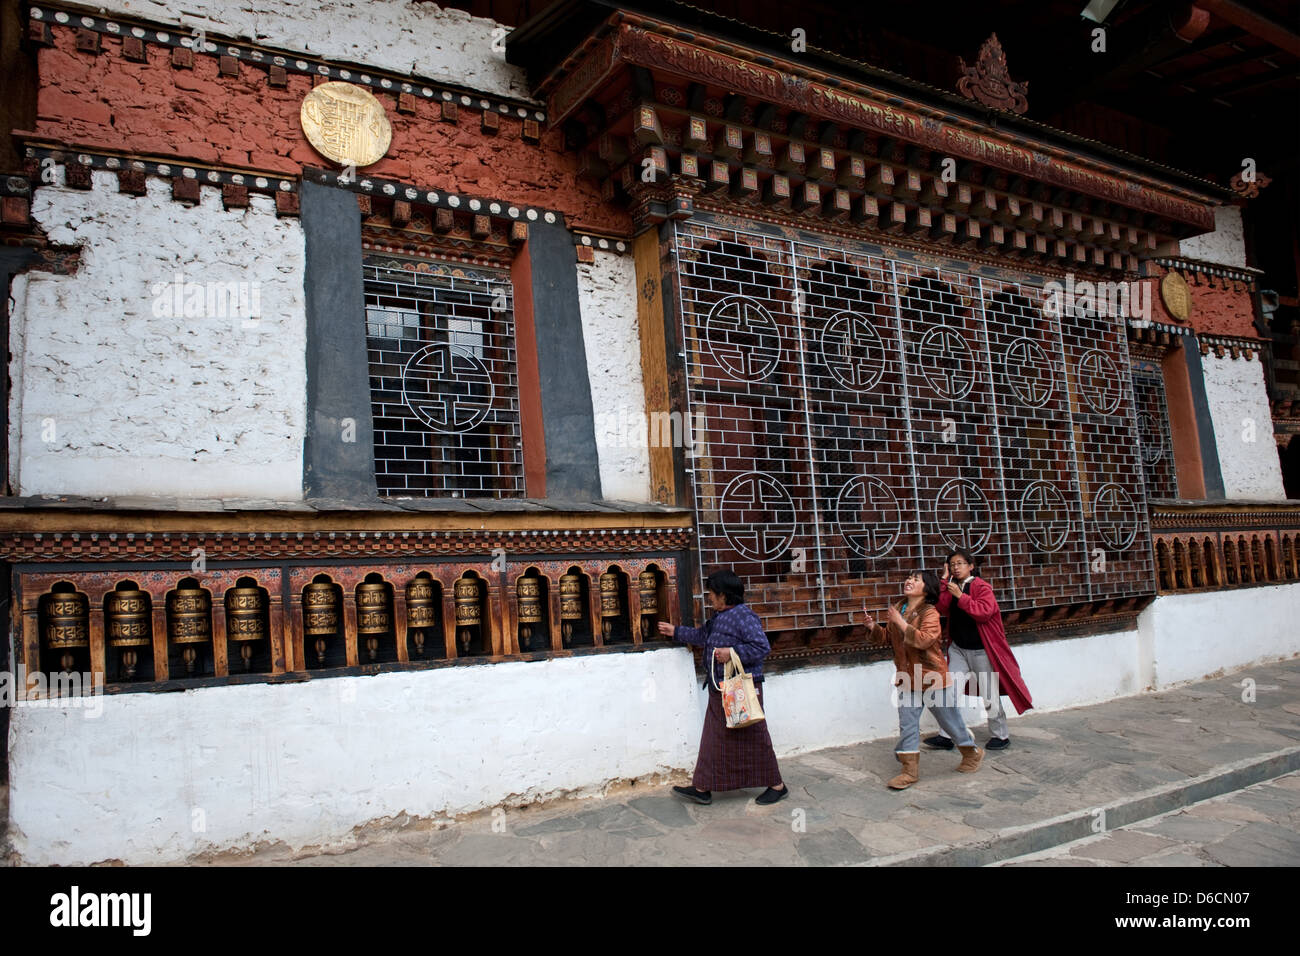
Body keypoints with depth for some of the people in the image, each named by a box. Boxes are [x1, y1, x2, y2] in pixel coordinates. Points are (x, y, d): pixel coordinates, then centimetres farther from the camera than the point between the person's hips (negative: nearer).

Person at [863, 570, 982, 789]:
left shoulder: (929, 613, -16)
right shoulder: (898, 609, 7)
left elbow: (925, 640, -31)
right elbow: (888, 636, 18)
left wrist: (902, 624, -31)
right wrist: (873, 628, 0)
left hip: (933, 680, -6)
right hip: (907, 680, 6)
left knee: (950, 721, 11)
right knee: (907, 726, 3)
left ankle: (972, 753, 36)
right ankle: (910, 770, 11)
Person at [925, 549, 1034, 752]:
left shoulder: (981, 586, -11)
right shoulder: (952, 587, 9)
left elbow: (984, 612, -26)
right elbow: (942, 609, -5)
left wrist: (961, 596, -29)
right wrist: (944, 582, -9)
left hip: (980, 650, -6)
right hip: (958, 649, 6)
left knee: (989, 696, 3)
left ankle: (1000, 736, 19)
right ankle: (945, 736, 5)